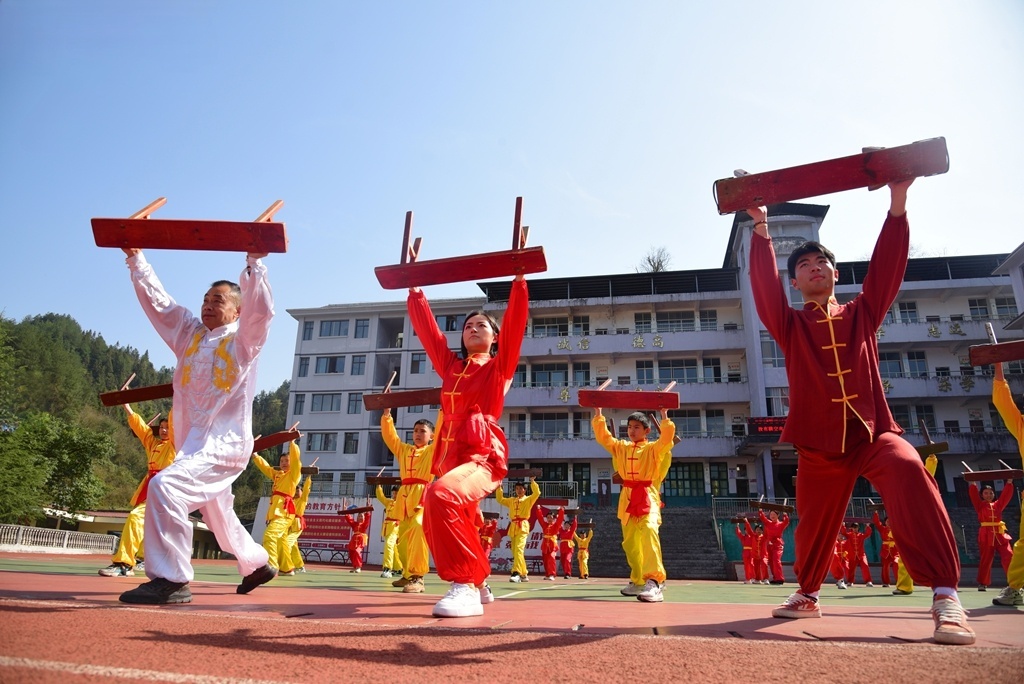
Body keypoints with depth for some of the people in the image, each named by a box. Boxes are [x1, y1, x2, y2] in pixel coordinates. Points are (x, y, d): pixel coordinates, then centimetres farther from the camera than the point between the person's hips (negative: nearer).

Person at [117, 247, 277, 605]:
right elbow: (156, 301, 16)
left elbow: (260, 309, -20)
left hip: (225, 444, -8)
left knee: (166, 485, -29)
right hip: (193, 444, 8)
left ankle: (170, 579, -24)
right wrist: (136, 258, 12)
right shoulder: (190, 335, 15)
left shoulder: (243, 340, -2)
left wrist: (254, 263, -24)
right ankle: (258, 564, 42)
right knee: (219, 517, 21)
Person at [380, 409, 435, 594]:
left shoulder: (433, 451, 8)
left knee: (418, 531, -26)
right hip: (404, 496, 6)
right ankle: (408, 574, 29)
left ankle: (417, 577, -27)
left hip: (423, 495, -6)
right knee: (403, 537, 12)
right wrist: (387, 413, 9)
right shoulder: (403, 450, 19)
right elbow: (389, 436, 15)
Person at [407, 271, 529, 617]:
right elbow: (426, 326, 22)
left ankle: (466, 587, -26)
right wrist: (414, 287, 25)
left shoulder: (499, 366, 9)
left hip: (483, 456, -7)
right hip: (450, 455, 7)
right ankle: (478, 583, 38)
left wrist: (519, 276, -3)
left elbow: (516, 320, -1)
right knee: (438, 526, 12)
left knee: (441, 495, -34)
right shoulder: (450, 365, 21)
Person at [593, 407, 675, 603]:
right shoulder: (620, 447, 15)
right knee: (630, 542, 10)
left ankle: (654, 582, -36)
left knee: (649, 532, -28)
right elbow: (602, 436, 11)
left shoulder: (653, 448, 2)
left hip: (647, 496, -5)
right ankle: (638, 581, 26)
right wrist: (598, 414, 8)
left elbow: (667, 437, -15)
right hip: (627, 497, 6)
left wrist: (665, 417, -13)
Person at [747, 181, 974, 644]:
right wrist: (761, 228, -12)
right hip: (819, 441, 1)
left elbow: (887, 266, 1)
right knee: (815, 524, 9)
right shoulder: (790, 324, 8)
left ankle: (946, 596, -27)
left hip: (874, 430, 0)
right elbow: (764, 284, -6)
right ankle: (807, 594, 36)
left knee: (910, 475, -31)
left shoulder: (862, 313, 12)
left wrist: (897, 202, -6)